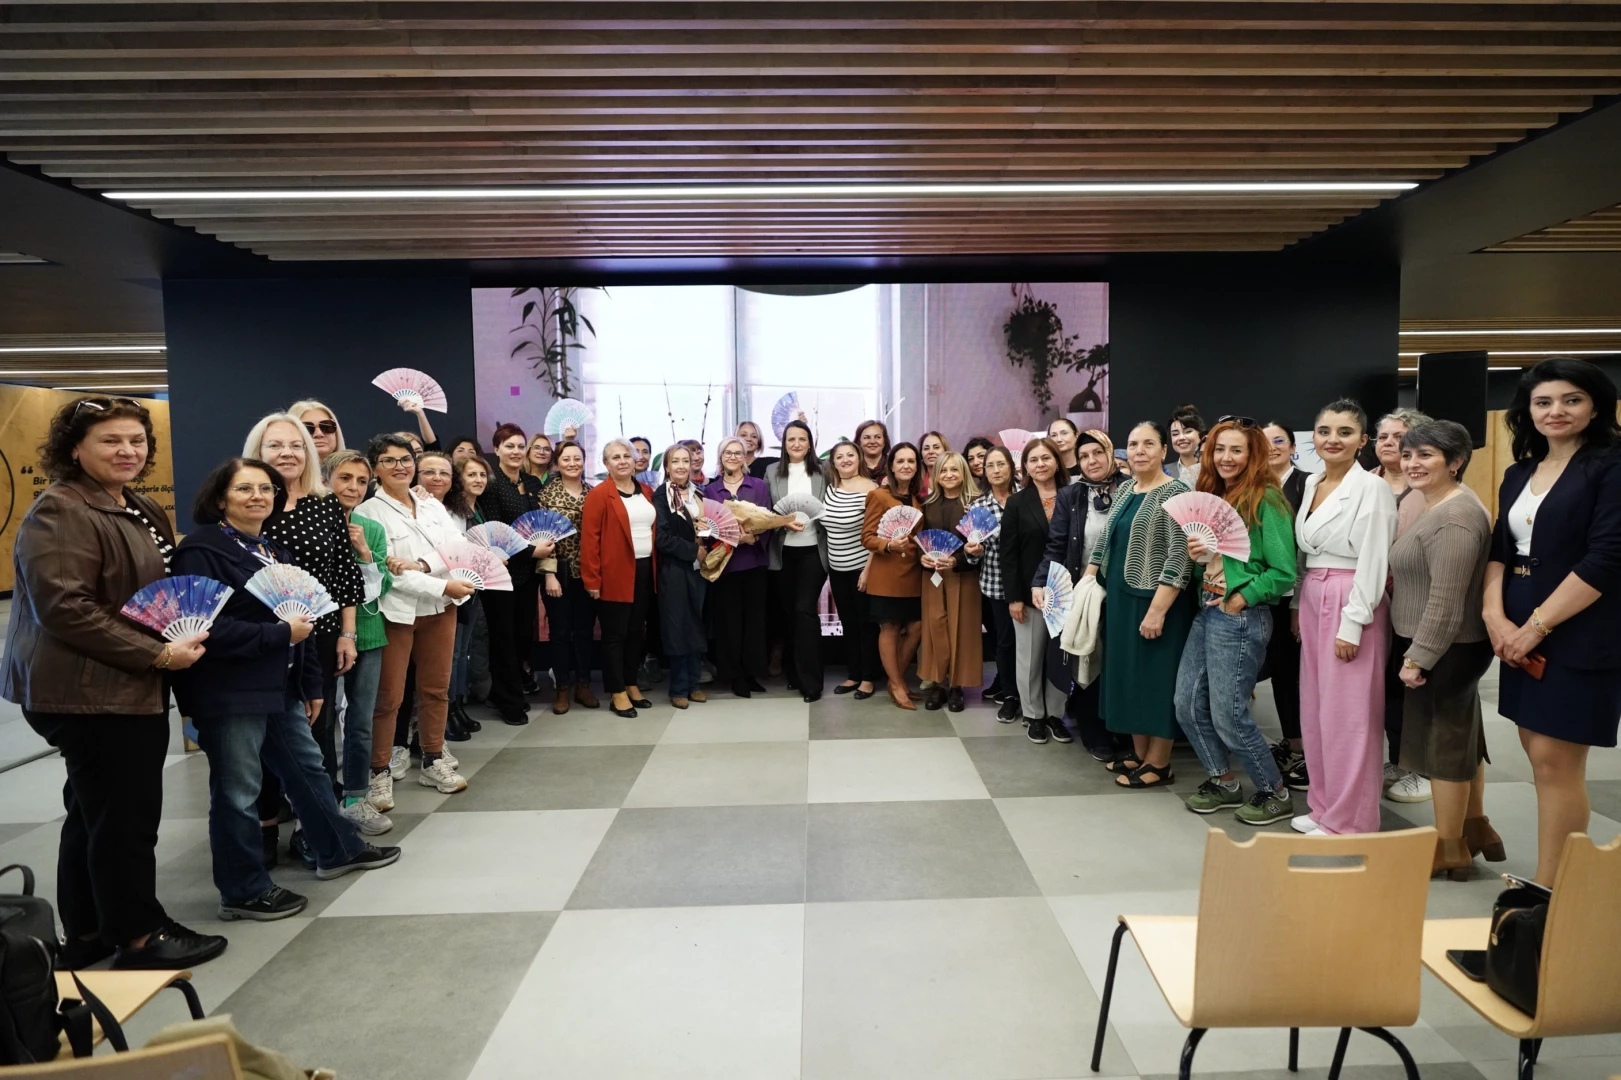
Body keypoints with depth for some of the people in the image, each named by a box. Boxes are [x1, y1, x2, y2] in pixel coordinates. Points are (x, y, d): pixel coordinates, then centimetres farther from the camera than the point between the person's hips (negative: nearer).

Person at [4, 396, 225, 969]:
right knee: (127, 814, 0)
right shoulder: (58, 513, -15)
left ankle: (86, 934, 31)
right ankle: (138, 937, 14)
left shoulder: (143, 510, 14)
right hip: (87, 690, -10)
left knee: (95, 811, 18)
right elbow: (64, 608, -23)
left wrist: (183, 636, 11)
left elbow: (162, 588, 28)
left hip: (133, 686, 10)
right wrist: (158, 655, -22)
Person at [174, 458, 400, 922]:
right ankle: (242, 891, 16)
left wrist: (311, 683, 17)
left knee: (307, 769, 19)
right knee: (237, 791, 2)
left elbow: (299, 619, 18)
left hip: (279, 686, 9)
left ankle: (339, 849, 35)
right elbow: (208, 627, -24)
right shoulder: (201, 551, -13)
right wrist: (279, 635, -20)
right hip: (228, 693, -9)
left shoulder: (274, 549, 15)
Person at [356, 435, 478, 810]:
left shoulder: (434, 506, 9)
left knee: (436, 689, 12)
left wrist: (421, 565, -21)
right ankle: (380, 772, 11)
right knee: (389, 696, 0)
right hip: (396, 611, -5)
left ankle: (433, 762, 24)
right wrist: (443, 586, -19)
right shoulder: (368, 512, -7)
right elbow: (384, 571, -16)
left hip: (439, 609, 5)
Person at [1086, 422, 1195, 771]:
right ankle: (1139, 751, 27)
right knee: (1128, 674, 14)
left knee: (1157, 676, 2)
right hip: (1120, 598, 8)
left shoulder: (1175, 493, -13)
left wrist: (1157, 610, -24)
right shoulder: (1124, 490, 10)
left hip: (1155, 602, -8)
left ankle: (1159, 761, 15)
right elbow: (1105, 542, 18)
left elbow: (1179, 558, -19)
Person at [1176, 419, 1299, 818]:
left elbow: (1283, 572, -17)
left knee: (1228, 715, -2)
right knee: (1187, 704, 9)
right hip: (1206, 612, 8)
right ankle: (1223, 782, 28)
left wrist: (1239, 600, -14)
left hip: (1240, 618, -8)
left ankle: (1275, 792, 18)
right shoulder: (1213, 495, 12)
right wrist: (1197, 555, 0)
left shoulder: (1266, 500, -12)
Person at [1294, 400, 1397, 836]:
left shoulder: (1372, 488, -11)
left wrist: (1352, 624, -17)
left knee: (1347, 715, -2)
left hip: (1351, 604, -8)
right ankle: (1324, 805, 25)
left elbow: (1372, 563, -15)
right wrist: (1298, 607, 13)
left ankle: (1349, 820, 9)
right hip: (1312, 600, 8)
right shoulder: (1311, 483, 12)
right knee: (1314, 709, 13)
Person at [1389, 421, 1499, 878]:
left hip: (1444, 652, -10)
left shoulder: (1454, 518, -21)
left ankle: (1449, 847, 14)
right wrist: (1416, 652, 15)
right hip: (1444, 649, 10)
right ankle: (1475, 829, 34)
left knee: (1444, 741, 1)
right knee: (1461, 736, 19)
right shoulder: (1436, 509, 12)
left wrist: (1417, 658, -21)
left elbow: (1446, 601, -25)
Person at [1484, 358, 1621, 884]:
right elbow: (1499, 548, 10)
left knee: (1554, 761, -4)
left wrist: (1536, 626, -16)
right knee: (1541, 755, 11)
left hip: (1578, 637, -7)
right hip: (1520, 636, 7)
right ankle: (1561, 874, 22)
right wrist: (1495, 616, -5)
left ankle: (1549, 890, 6)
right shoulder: (1519, 474, 12)